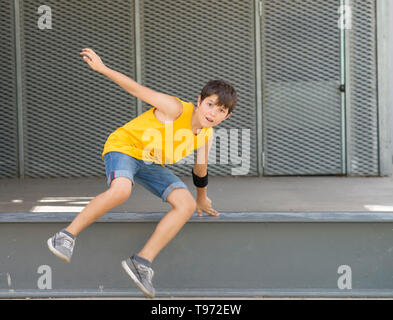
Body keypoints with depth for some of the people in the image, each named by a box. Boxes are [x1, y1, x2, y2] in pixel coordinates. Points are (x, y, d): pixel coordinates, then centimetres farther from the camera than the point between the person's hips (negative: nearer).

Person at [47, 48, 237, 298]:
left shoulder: (207, 136, -1)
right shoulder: (176, 109, -22)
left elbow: (200, 170, 17)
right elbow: (139, 90, -20)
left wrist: (202, 199, 30)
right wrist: (102, 68, -23)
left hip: (152, 165, 7)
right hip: (124, 146, -7)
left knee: (186, 204, -16)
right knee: (121, 189, -39)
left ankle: (143, 262, -16)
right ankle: (68, 236, -23)